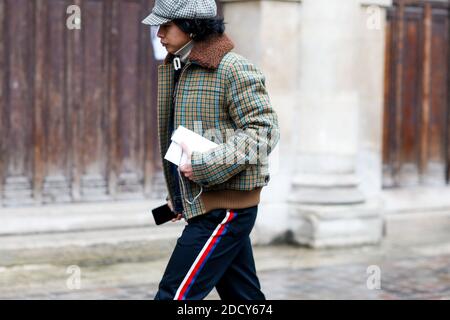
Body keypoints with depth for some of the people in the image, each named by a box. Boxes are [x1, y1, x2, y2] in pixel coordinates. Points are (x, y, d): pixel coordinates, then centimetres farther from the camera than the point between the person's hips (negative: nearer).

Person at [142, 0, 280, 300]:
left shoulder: (234, 69, -15)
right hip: (203, 205, 9)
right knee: (244, 297, 15)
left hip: (224, 209, -9)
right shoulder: (178, 69, 13)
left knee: (175, 295, -8)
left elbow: (263, 130, -19)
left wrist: (205, 165, -24)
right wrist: (177, 195, 21)